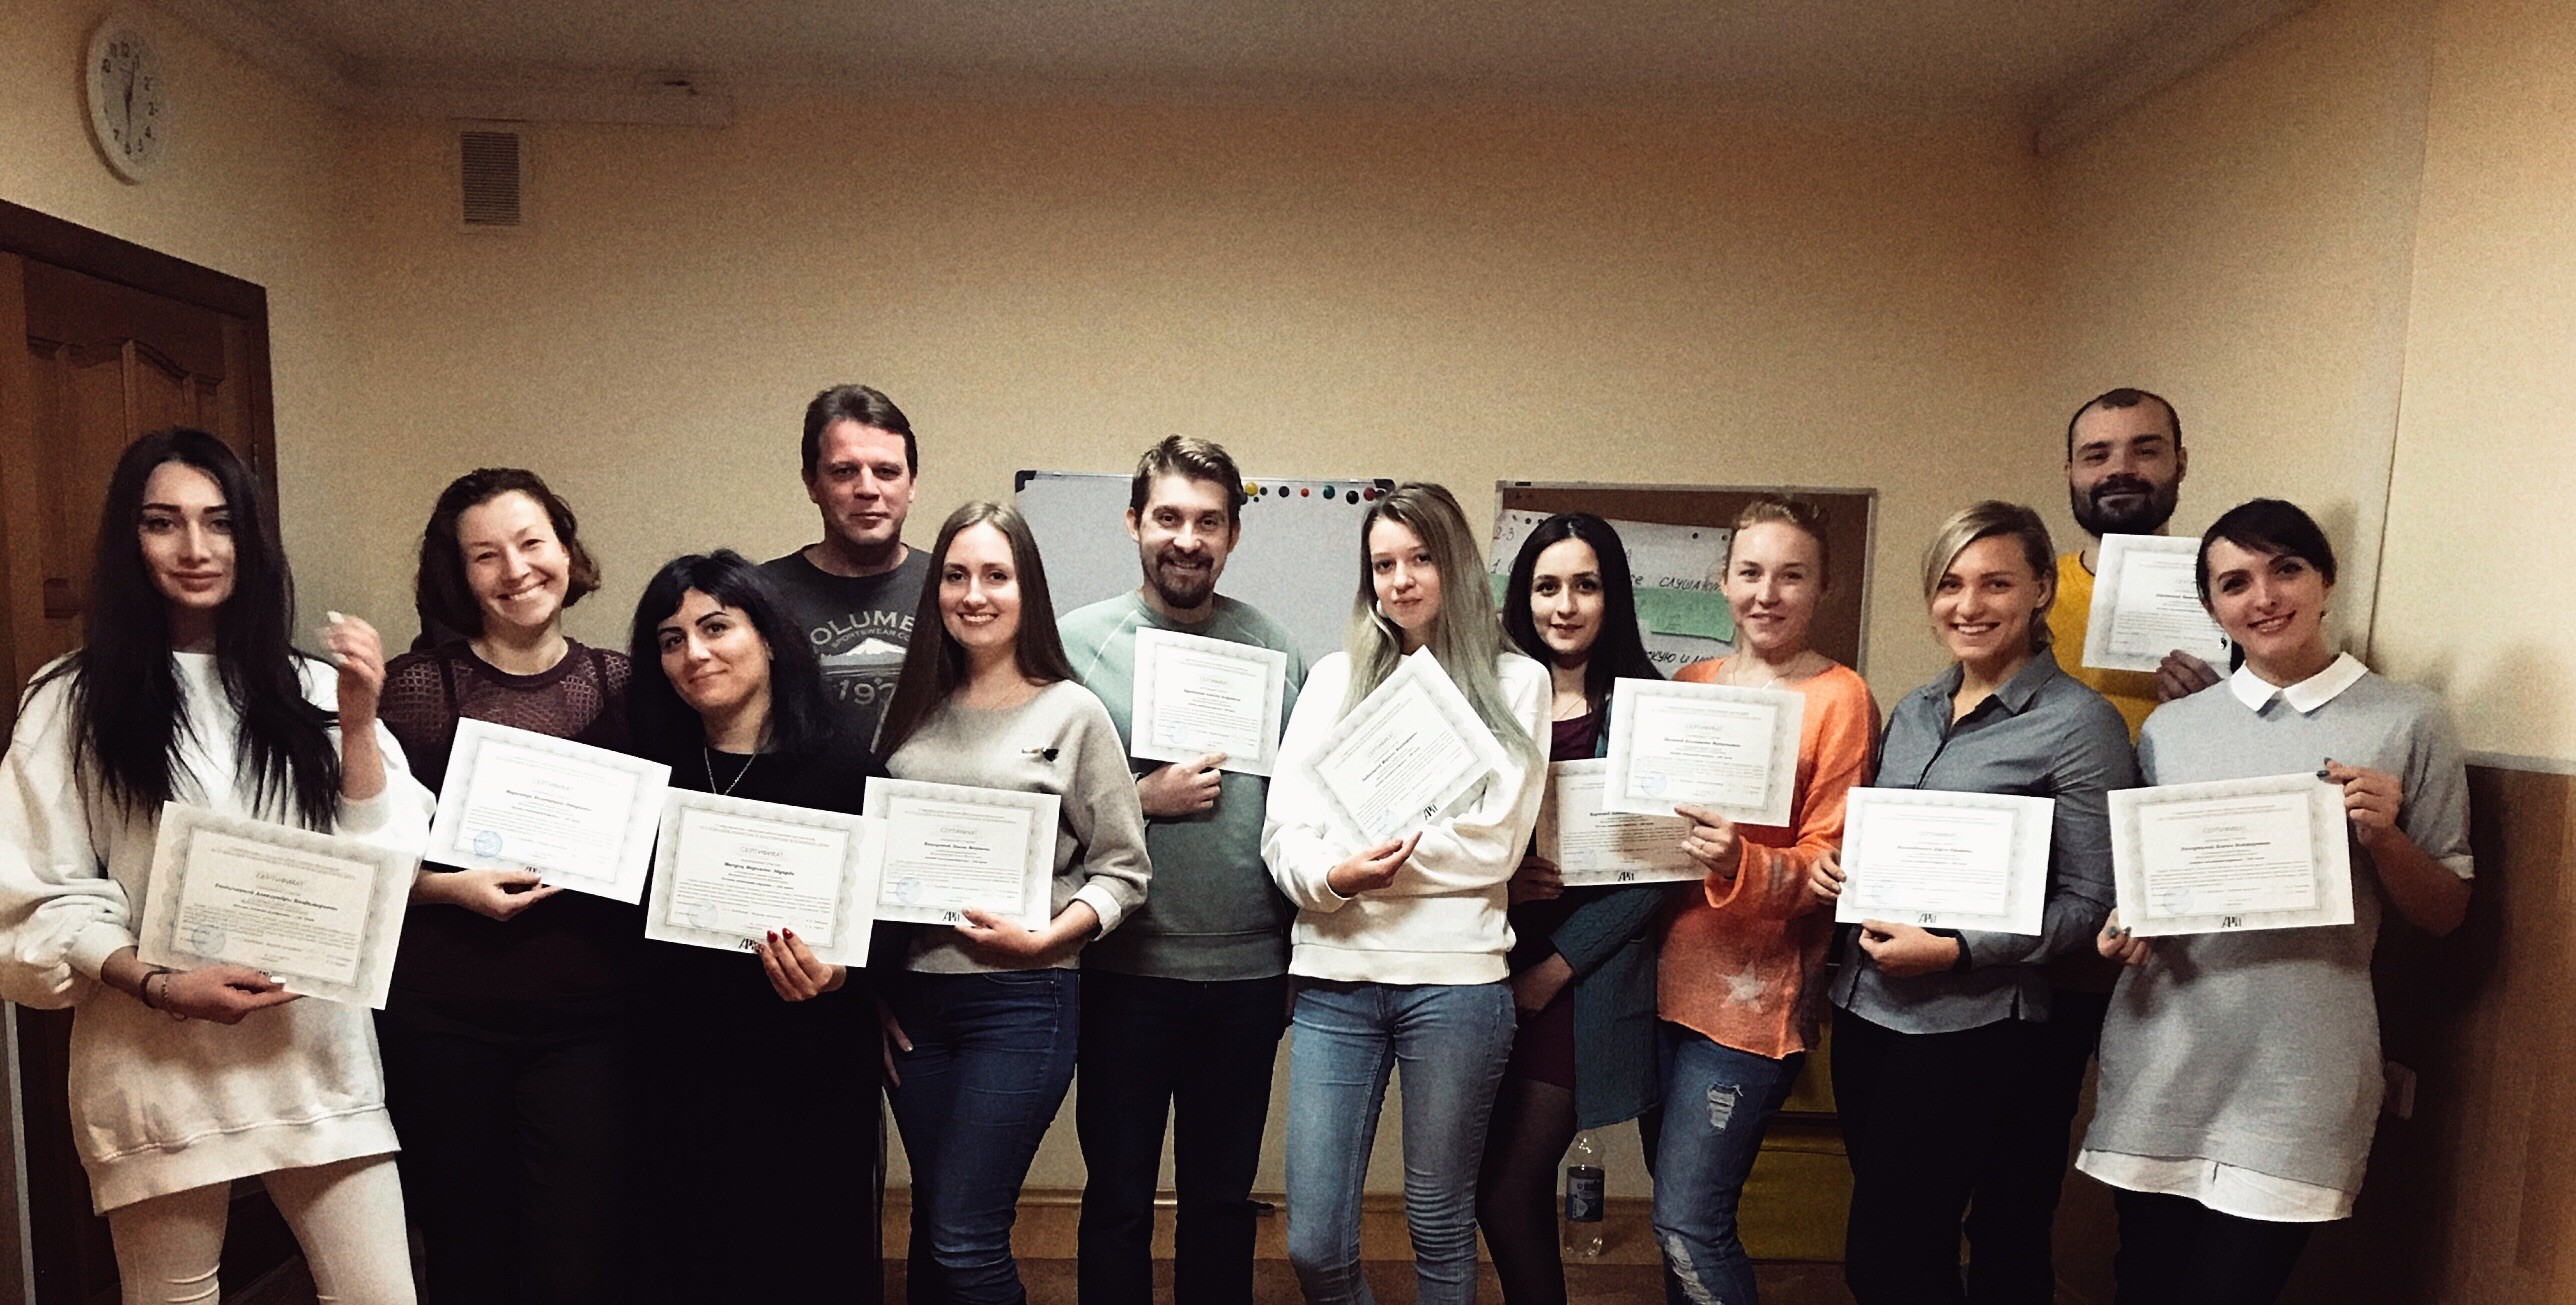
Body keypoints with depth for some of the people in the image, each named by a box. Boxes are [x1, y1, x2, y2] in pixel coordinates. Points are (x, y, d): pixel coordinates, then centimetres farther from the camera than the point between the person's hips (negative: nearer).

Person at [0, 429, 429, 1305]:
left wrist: (358, 725, -11)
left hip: (318, 1057, 2)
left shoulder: (309, 688, 6)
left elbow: (380, 867, 0)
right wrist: (158, 985, -16)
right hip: (156, 1066, -1)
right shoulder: (72, 702, 0)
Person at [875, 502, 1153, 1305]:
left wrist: (1040, 939, -18)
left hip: (1021, 998, -4)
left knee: (964, 1240, -3)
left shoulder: (1072, 713, -5)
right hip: (913, 996, 5)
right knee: (931, 1225, 15)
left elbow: (1122, 868, -5)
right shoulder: (912, 710, 7)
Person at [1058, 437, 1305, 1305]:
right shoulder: (1079, 642, -3)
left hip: (1249, 971, 2)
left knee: (1225, 1199, 18)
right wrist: (1146, 799, -16)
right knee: (1118, 1201, 14)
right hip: (1126, 971, -2)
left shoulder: (1274, 647, 2)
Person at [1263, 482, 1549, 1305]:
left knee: (1440, 1227, 10)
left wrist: (1370, 855, -8)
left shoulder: (1514, 682, 6)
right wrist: (1333, 875, -16)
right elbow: (1284, 835, 4)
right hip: (1334, 974, 2)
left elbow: (1495, 844, -4)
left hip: (1454, 976, -2)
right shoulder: (1335, 678, 13)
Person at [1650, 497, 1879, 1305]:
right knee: (1678, 1214, 15)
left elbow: (1829, 864, -8)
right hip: (1670, 974, 6)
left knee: (1689, 1224, -4)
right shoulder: (1688, 686, 10)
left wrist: (1740, 864, -27)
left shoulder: (1839, 697, -7)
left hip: (1756, 990, -6)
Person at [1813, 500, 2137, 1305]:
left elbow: (2089, 904, -11)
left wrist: (1955, 952, -19)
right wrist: (1835, 870, -1)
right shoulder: (1911, 714, 10)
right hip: (1863, 1008, 6)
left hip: (1969, 1028, -6)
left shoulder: (2079, 724, -9)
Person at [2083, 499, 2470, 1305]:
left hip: (2299, 1080, -2)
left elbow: (2445, 915, 5)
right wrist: (2123, 928, -4)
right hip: (2159, 1065, 2)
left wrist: (2382, 837, -13)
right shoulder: (2168, 727, 7)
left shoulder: (2409, 722, 1)